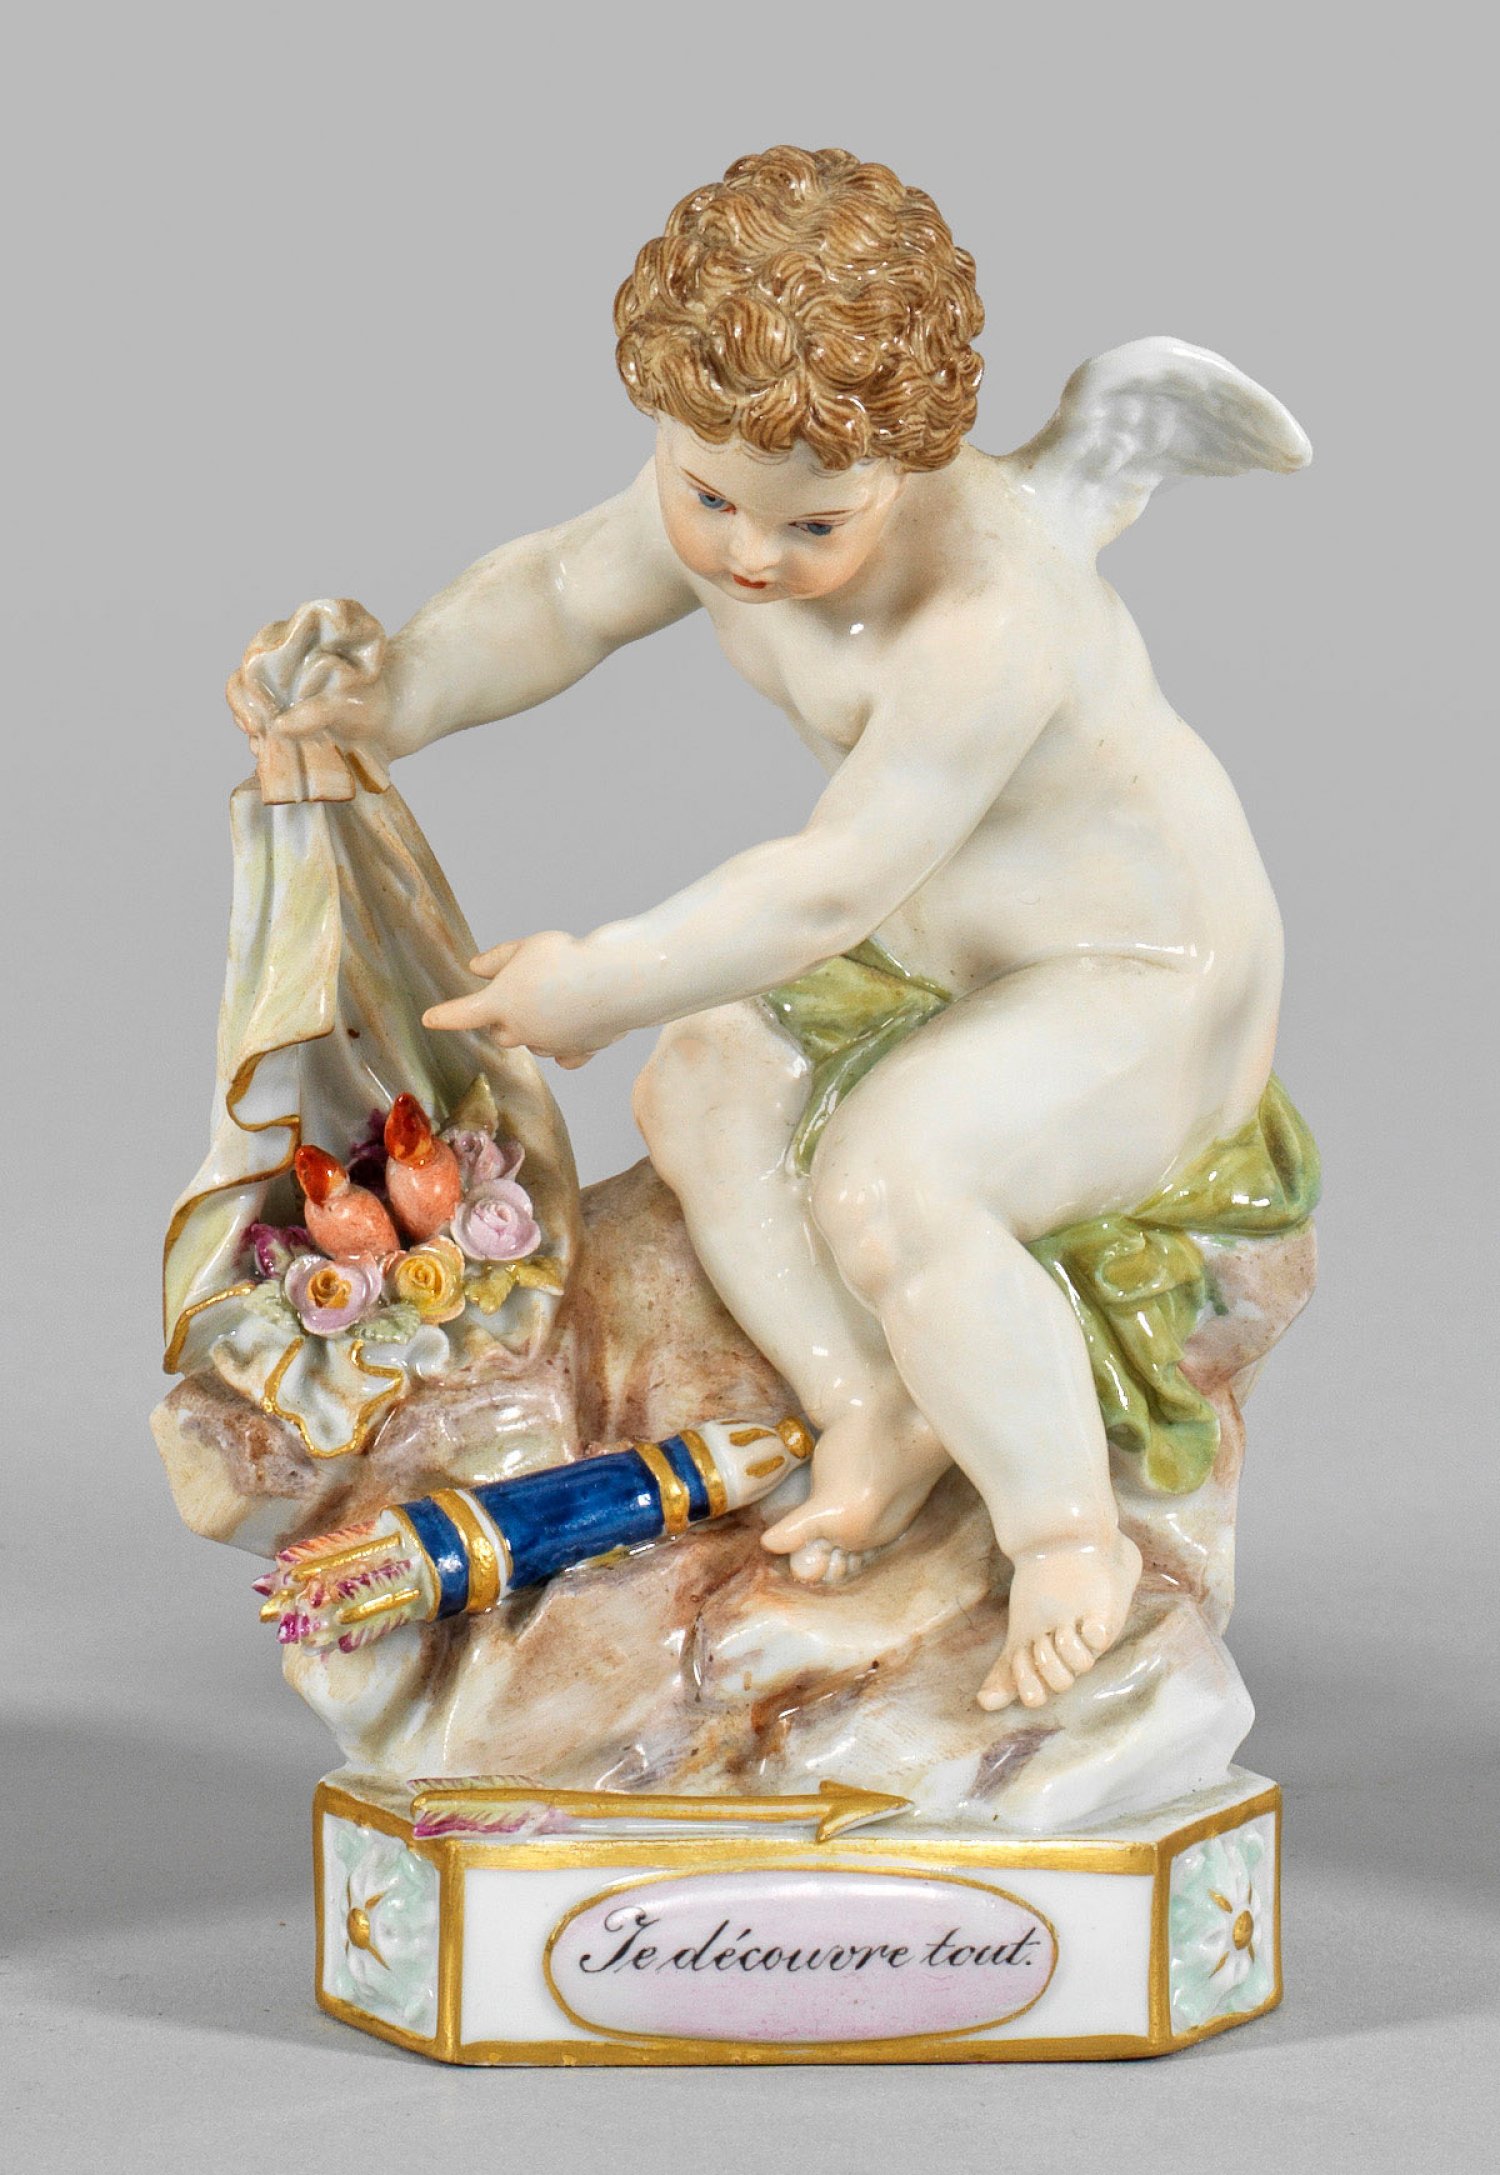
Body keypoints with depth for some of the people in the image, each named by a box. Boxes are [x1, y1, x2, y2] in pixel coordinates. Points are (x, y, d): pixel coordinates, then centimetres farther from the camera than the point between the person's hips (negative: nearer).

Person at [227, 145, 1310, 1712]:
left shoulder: (986, 629, -37)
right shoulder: (713, 508, -11)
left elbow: (831, 887, -33)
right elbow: (558, 594, 8)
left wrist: (606, 982, -25)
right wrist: (382, 707, -1)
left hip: (1142, 984, -9)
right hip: (938, 942, 9)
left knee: (880, 1175, -30)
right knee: (699, 1086, -1)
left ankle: (1069, 1533, -13)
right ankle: (874, 1412, 8)